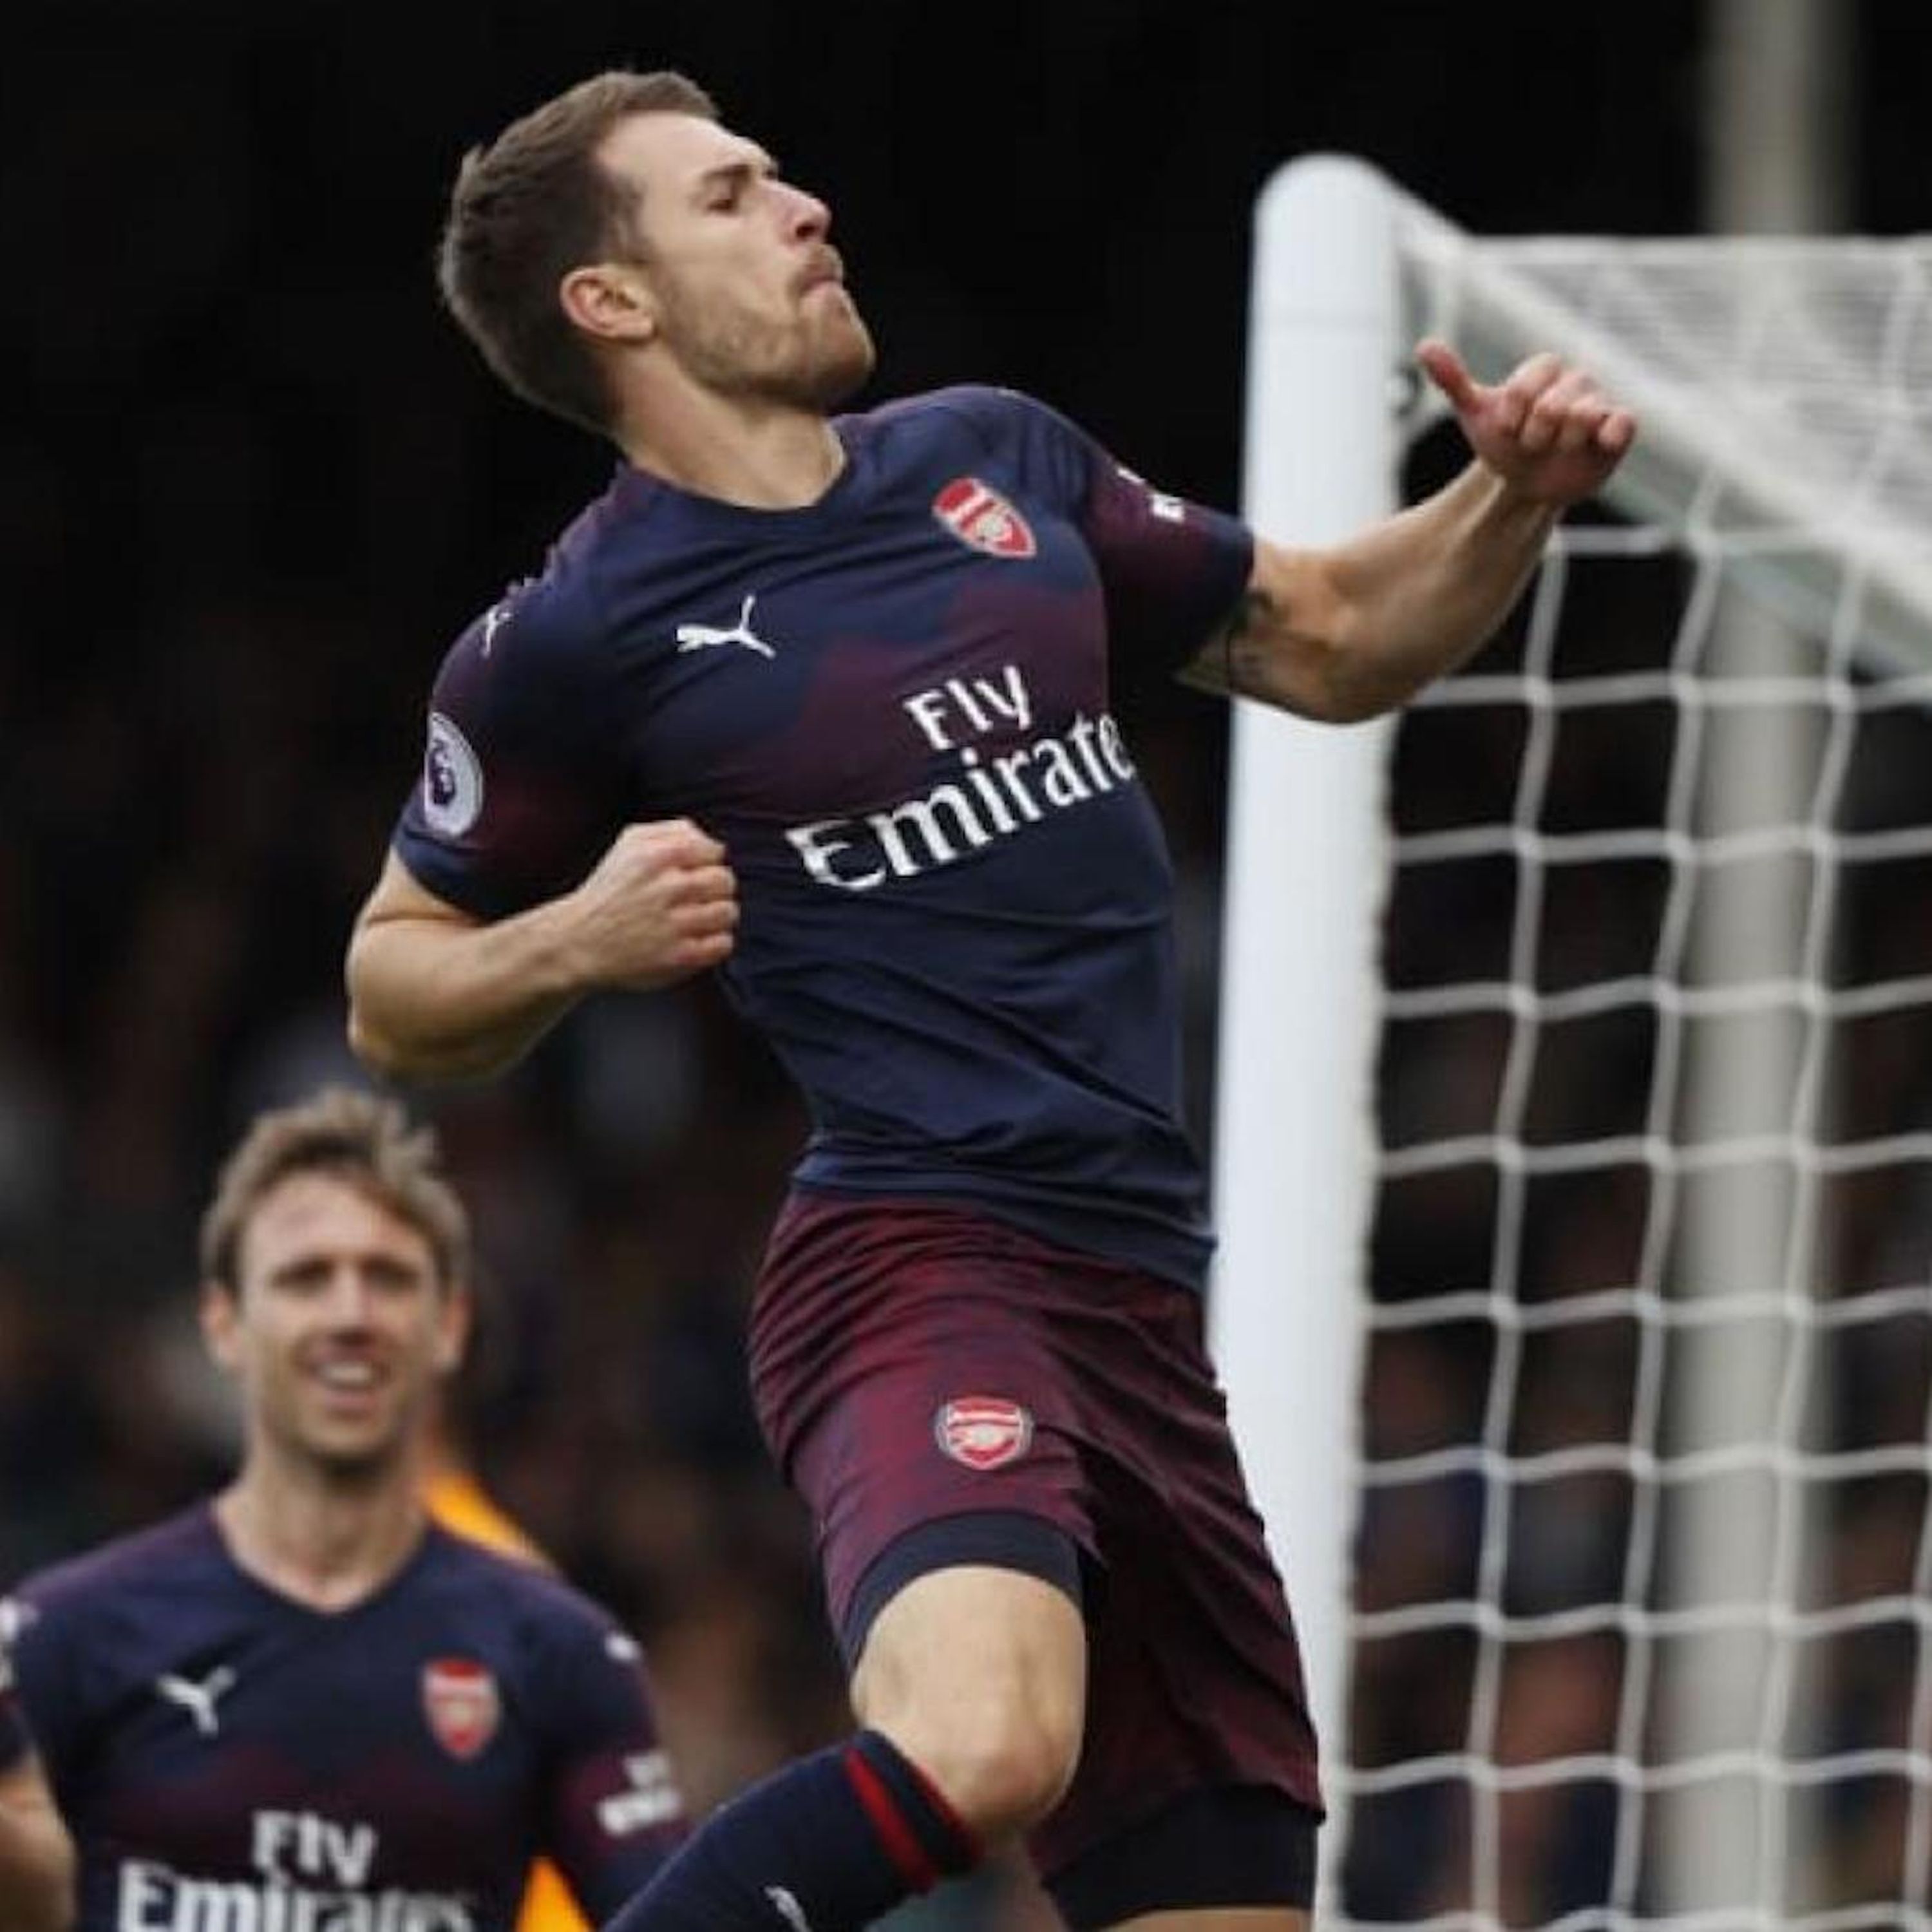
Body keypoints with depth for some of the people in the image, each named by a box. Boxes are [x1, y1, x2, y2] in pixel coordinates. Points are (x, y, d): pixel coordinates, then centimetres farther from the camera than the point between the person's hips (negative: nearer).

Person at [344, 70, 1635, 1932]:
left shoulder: (999, 459, 14)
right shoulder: (570, 639, -2)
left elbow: (1328, 642, 25)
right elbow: (394, 995, 8)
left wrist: (1511, 499, 6)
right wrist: (578, 941, -12)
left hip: (1133, 1292, 7)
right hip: (919, 1266, -7)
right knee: (978, 1750, -35)